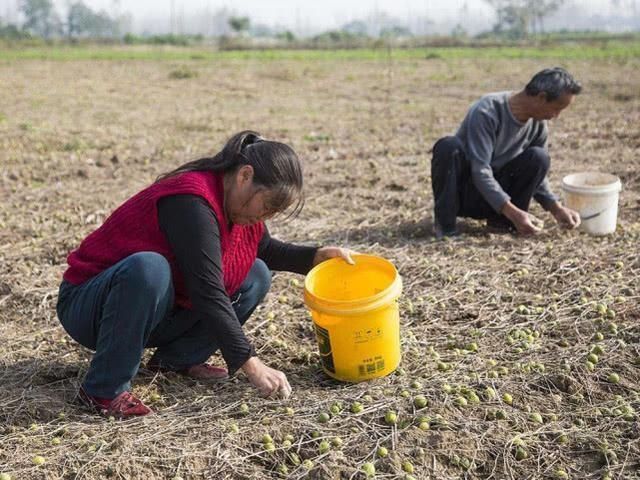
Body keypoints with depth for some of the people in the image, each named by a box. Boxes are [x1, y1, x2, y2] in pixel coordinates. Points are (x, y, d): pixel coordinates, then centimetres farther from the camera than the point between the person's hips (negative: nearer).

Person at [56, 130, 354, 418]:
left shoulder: (237, 200, -2)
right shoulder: (192, 203, -29)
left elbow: (265, 249, 19)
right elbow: (208, 294, -33)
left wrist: (316, 256, 4)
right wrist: (251, 365, -32)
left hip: (155, 310, 8)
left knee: (257, 275, -2)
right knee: (148, 267, -41)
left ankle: (177, 358, 1)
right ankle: (104, 389, -25)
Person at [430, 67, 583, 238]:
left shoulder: (538, 124, -4)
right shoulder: (487, 111, -24)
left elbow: (535, 172, 6)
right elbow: (480, 172, -29)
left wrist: (557, 209, -8)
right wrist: (514, 212, -35)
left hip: (492, 199, 5)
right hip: (460, 192, -5)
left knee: (538, 158, -19)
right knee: (449, 146, -35)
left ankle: (501, 220, -4)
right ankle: (445, 223, -20)